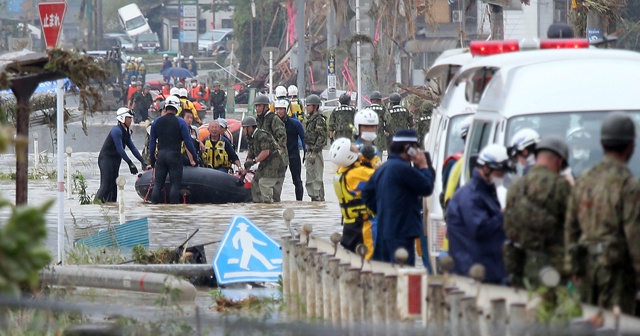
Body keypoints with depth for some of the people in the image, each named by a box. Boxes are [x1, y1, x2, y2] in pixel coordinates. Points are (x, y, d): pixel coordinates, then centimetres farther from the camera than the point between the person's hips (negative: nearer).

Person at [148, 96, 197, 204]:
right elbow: (188, 141, -4)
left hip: (161, 155, 4)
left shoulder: (156, 122, 9)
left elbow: (152, 142, 13)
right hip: (174, 155, -4)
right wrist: (195, 156, 7)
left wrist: (152, 160, 20)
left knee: (157, 184, 6)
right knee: (175, 184, -1)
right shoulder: (180, 122, -3)